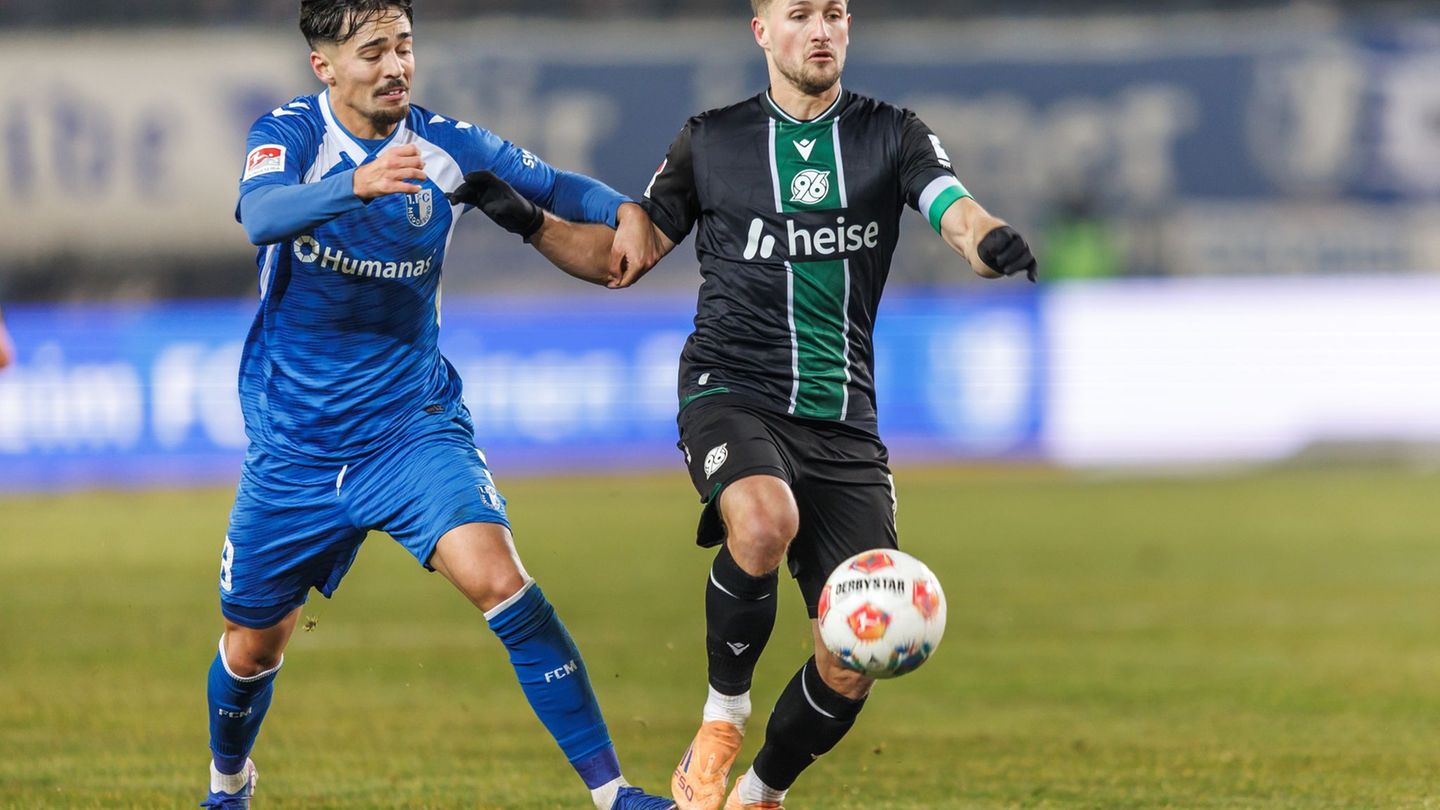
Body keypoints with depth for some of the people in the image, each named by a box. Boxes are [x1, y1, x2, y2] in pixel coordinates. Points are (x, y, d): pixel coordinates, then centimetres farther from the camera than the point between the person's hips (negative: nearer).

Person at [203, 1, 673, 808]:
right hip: (296, 444, 0)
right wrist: (357, 185, -52)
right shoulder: (290, 134, -12)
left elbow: (555, 188, 6)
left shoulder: (448, 147, -5)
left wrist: (624, 211, -17)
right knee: (252, 649, 12)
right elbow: (263, 216, -33)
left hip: (414, 426, 0)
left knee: (494, 573, -25)